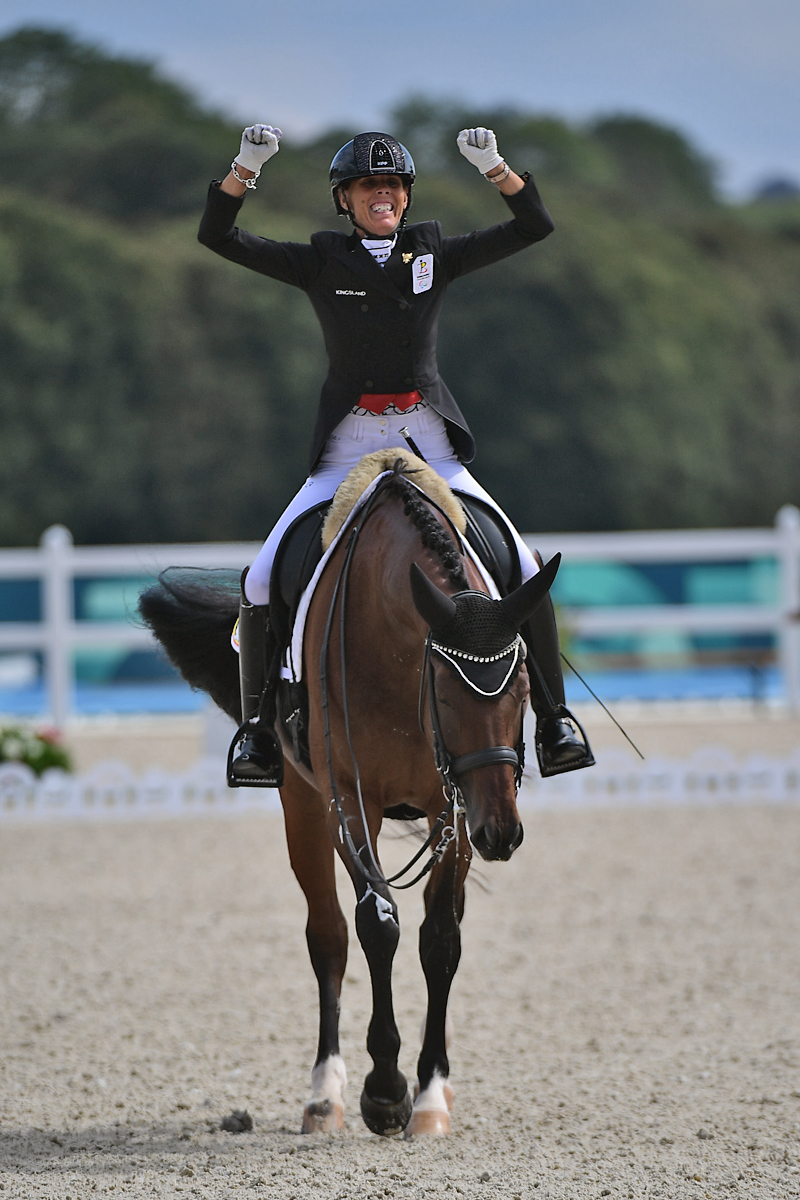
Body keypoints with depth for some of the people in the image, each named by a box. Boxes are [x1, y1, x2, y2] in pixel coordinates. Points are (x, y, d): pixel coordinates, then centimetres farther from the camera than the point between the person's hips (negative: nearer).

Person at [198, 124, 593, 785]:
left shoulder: (435, 254, 8)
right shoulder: (321, 262, 5)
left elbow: (534, 226, 1)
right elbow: (219, 236, -3)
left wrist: (493, 165, -14)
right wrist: (247, 165, -18)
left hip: (430, 449, 1)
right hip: (347, 450, -1)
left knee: (524, 570, -11)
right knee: (264, 581, -13)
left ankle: (554, 722, 1)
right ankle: (258, 730, 2)